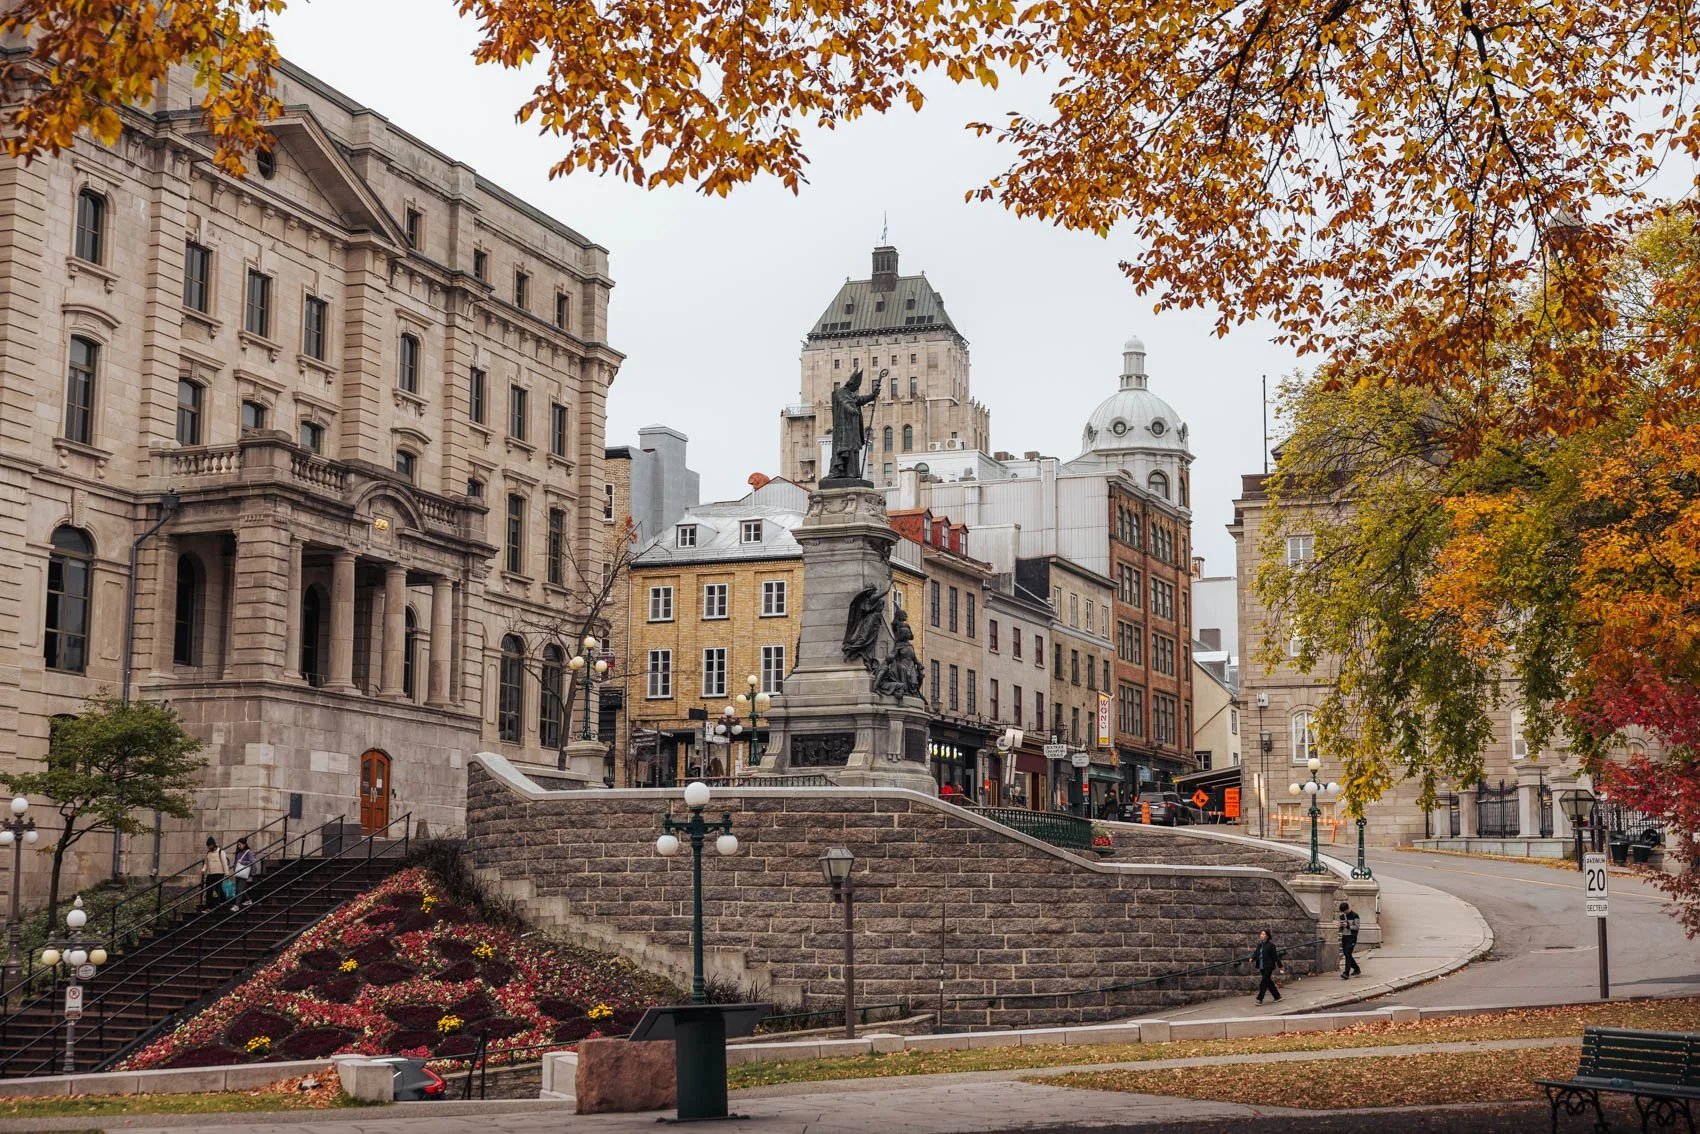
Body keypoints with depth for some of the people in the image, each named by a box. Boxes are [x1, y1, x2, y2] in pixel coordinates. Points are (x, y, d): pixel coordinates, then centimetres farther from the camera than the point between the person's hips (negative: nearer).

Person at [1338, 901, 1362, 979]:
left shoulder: (1354, 916, -6)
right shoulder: (1342, 916, 12)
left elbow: (1356, 927, -10)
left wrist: (1347, 926, -21)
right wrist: (1341, 926, -6)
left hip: (1352, 937, -7)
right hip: (1344, 937, 7)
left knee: (1348, 954, -17)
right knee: (1346, 954, 10)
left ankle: (1346, 973, -23)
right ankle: (1357, 969, 29)